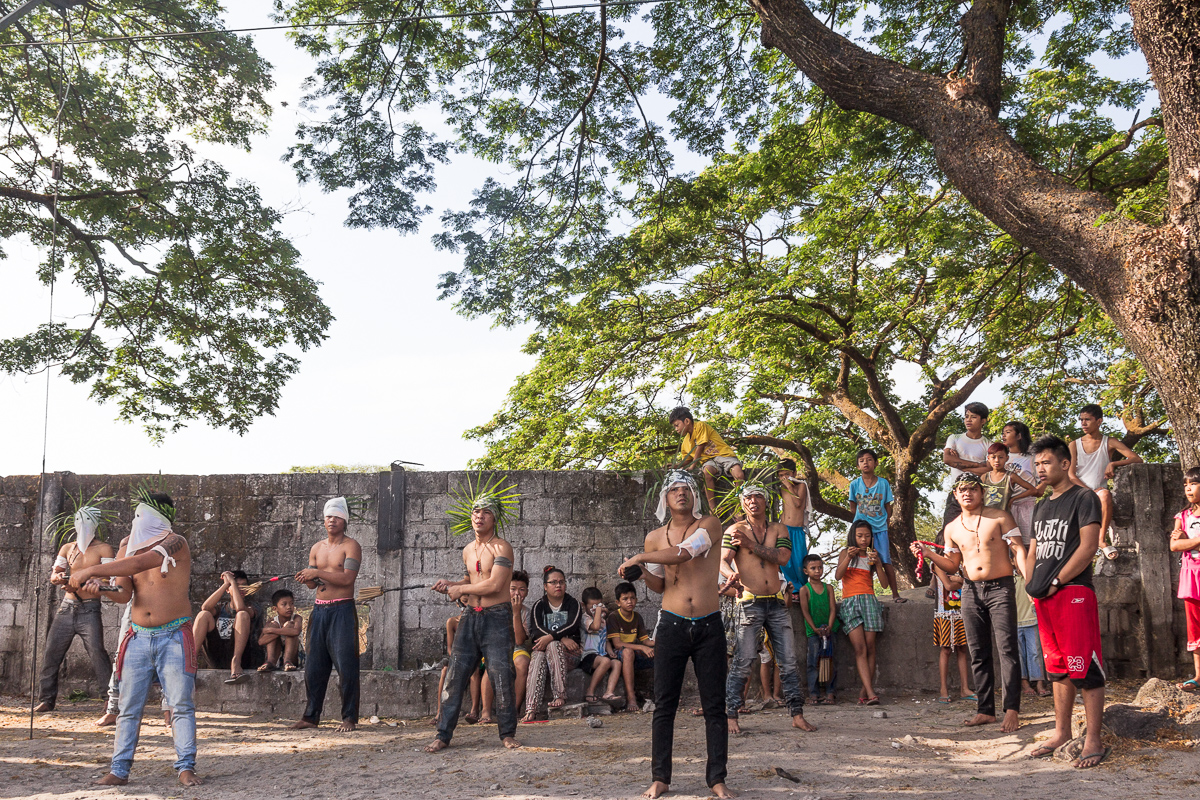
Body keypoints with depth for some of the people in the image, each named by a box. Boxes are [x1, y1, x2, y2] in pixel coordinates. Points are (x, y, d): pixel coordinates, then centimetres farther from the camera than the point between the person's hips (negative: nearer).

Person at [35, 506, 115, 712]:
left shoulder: (103, 549, -1)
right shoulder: (67, 548, 15)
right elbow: (53, 574, 13)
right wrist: (58, 577, -12)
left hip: (89, 610, -6)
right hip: (66, 608, 6)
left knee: (97, 653, -15)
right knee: (51, 653, 5)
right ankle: (46, 699, 17)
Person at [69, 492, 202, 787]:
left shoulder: (175, 544, -9)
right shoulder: (128, 547, 8)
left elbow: (140, 563, -24)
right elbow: (124, 593, 1)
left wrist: (91, 570, -23)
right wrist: (99, 585, -21)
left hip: (174, 637, -5)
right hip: (139, 637, 5)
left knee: (181, 704, -5)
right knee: (129, 707, 4)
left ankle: (186, 767, -2)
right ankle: (119, 770, 10)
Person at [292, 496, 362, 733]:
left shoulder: (351, 546, -3)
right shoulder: (316, 548, 16)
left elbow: (347, 578, -17)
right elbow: (313, 584, 15)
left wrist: (317, 573, -16)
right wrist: (306, 579, -8)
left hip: (342, 610, -6)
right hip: (319, 609, 6)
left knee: (346, 665, -6)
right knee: (314, 665, 6)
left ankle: (349, 718, 0)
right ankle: (311, 715, 15)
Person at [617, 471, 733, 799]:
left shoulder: (710, 524, -2)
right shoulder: (654, 538, 7)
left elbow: (683, 552, -20)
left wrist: (640, 557, -13)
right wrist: (641, 572, -4)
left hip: (709, 626, -2)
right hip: (672, 625, 2)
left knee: (714, 705, 2)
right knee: (664, 704, 2)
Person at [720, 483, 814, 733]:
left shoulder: (779, 530, 11)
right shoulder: (735, 530, 2)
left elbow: (782, 557, -7)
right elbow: (723, 561, -10)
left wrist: (750, 545, -15)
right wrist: (730, 574, -33)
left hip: (777, 603, 4)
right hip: (750, 603, -4)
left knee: (789, 661, 5)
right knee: (743, 662, -8)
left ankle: (797, 715, 12)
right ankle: (730, 716, -1)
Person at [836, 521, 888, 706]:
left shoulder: (872, 555, 15)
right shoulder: (846, 553, 11)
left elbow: (884, 584, 6)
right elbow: (837, 576, -5)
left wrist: (877, 563, -8)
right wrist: (848, 557, -18)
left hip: (869, 600, 2)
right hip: (850, 602, -2)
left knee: (870, 648, -6)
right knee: (860, 648, -14)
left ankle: (864, 692, -1)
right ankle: (870, 693, -22)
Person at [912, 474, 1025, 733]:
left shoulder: (1000, 517, 1)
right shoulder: (952, 529, 12)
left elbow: (1019, 550, -5)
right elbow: (952, 566, 15)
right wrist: (929, 554, -2)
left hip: (1000, 587, -4)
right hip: (971, 591, 4)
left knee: (1008, 649, -9)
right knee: (978, 653, 5)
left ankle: (1011, 710, -7)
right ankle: (986, 710, 11)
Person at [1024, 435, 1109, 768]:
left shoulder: (1084, 498, -3)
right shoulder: (1042, 507, 20)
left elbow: (1088, 547, -12)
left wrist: (1056, 581, -13)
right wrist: (1030, 584, 7)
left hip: (1074, 592, -8)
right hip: (1043, 599, 8)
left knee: (1085, 667, -6)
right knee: (1058, 668, 13)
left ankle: (1093, 741, -3)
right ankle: (1062, 732, 21)